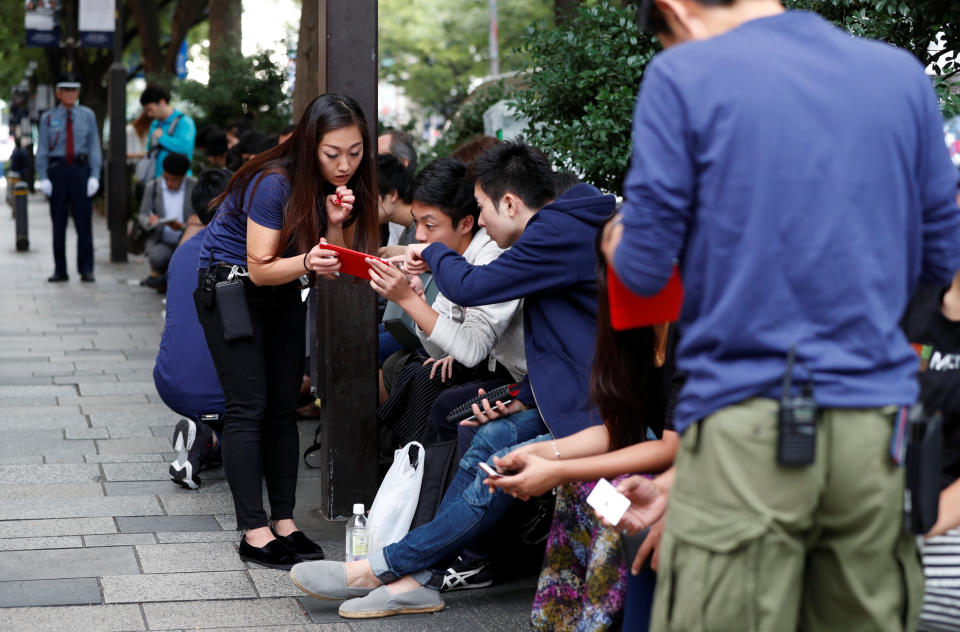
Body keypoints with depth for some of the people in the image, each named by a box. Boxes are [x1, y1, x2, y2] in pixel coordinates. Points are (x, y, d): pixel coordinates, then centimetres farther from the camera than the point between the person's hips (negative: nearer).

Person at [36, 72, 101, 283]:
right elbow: (42, 151, 6)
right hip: (57, 170, 0)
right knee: (58, 222, 4)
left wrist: (94, 176, -4)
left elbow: (94, 147, 5)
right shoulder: (48, 119, 6)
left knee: (84, 221, -2)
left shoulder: (87, 116, 7)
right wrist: (43, 178, -4)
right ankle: (60, 270, 10)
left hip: (81, 170, 0)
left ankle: (86, 270, 4)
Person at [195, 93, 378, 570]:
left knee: (284, 406, 3)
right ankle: (254, 533, -10)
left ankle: (285, 522, 7)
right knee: (248, 407, -11)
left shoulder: (343, 188, -7)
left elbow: (335, 270, -6)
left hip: (283, 294, 7)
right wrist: (306, 263, -42)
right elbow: (261, 268, -24)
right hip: (230, 286, -7)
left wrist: (336, 224, -25)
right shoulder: (274, 183, -27)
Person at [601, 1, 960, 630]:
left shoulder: (682, 74, -2)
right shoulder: (902, 72, 10)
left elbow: (644, 269, -3)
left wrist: (618, 244, 19)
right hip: (878, 427, 4)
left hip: (748, 432, -4)